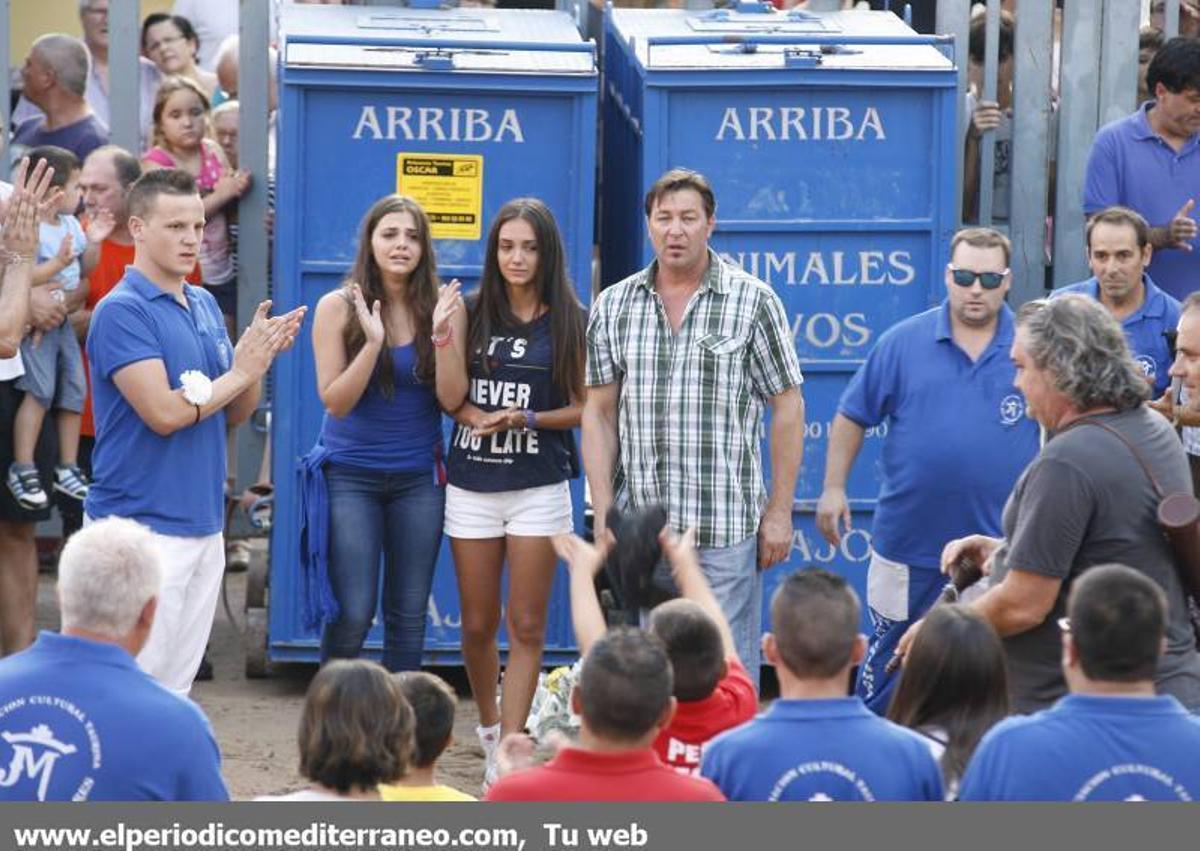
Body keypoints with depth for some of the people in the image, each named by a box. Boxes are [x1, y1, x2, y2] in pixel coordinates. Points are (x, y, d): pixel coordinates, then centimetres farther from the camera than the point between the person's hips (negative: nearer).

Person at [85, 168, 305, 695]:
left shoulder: (205, 305, 12)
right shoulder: (122, 311, -12)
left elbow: (236, 412, 14)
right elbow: (164, 413, -20)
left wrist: (260, 357, -4)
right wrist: (240, 372, -10)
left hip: (204, 526, 8)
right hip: (143, 527, -8)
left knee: (176, 688, 12)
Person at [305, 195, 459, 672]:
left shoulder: (437, 308, -1)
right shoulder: (338, 307, -6)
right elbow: (335, 401, -9)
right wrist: (373, 341, -22)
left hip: (418, 478, 2)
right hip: (350, 475, -2)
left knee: (409, 615, 6)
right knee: (352, 614, -6)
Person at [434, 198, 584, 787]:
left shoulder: (569, 323, -1)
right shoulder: (473, 314, 4)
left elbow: (583, 407, 1)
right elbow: (451, 400, 0)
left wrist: (527, 419, -14)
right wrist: (446, 344, -16)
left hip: (538, 488, -2)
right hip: (472, 486, 2)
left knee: (527, 627, -3)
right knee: (478, 624, 9)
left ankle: (507, 753, -2)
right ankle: (488, 725, 32)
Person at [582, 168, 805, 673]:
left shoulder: (753, 302, 0)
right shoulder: (613, 307, 9)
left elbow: (787, 408, 1)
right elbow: (598, 413, 10)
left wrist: (780, 512, -3)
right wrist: (602, 512, 2)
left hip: (726, 530, -3)